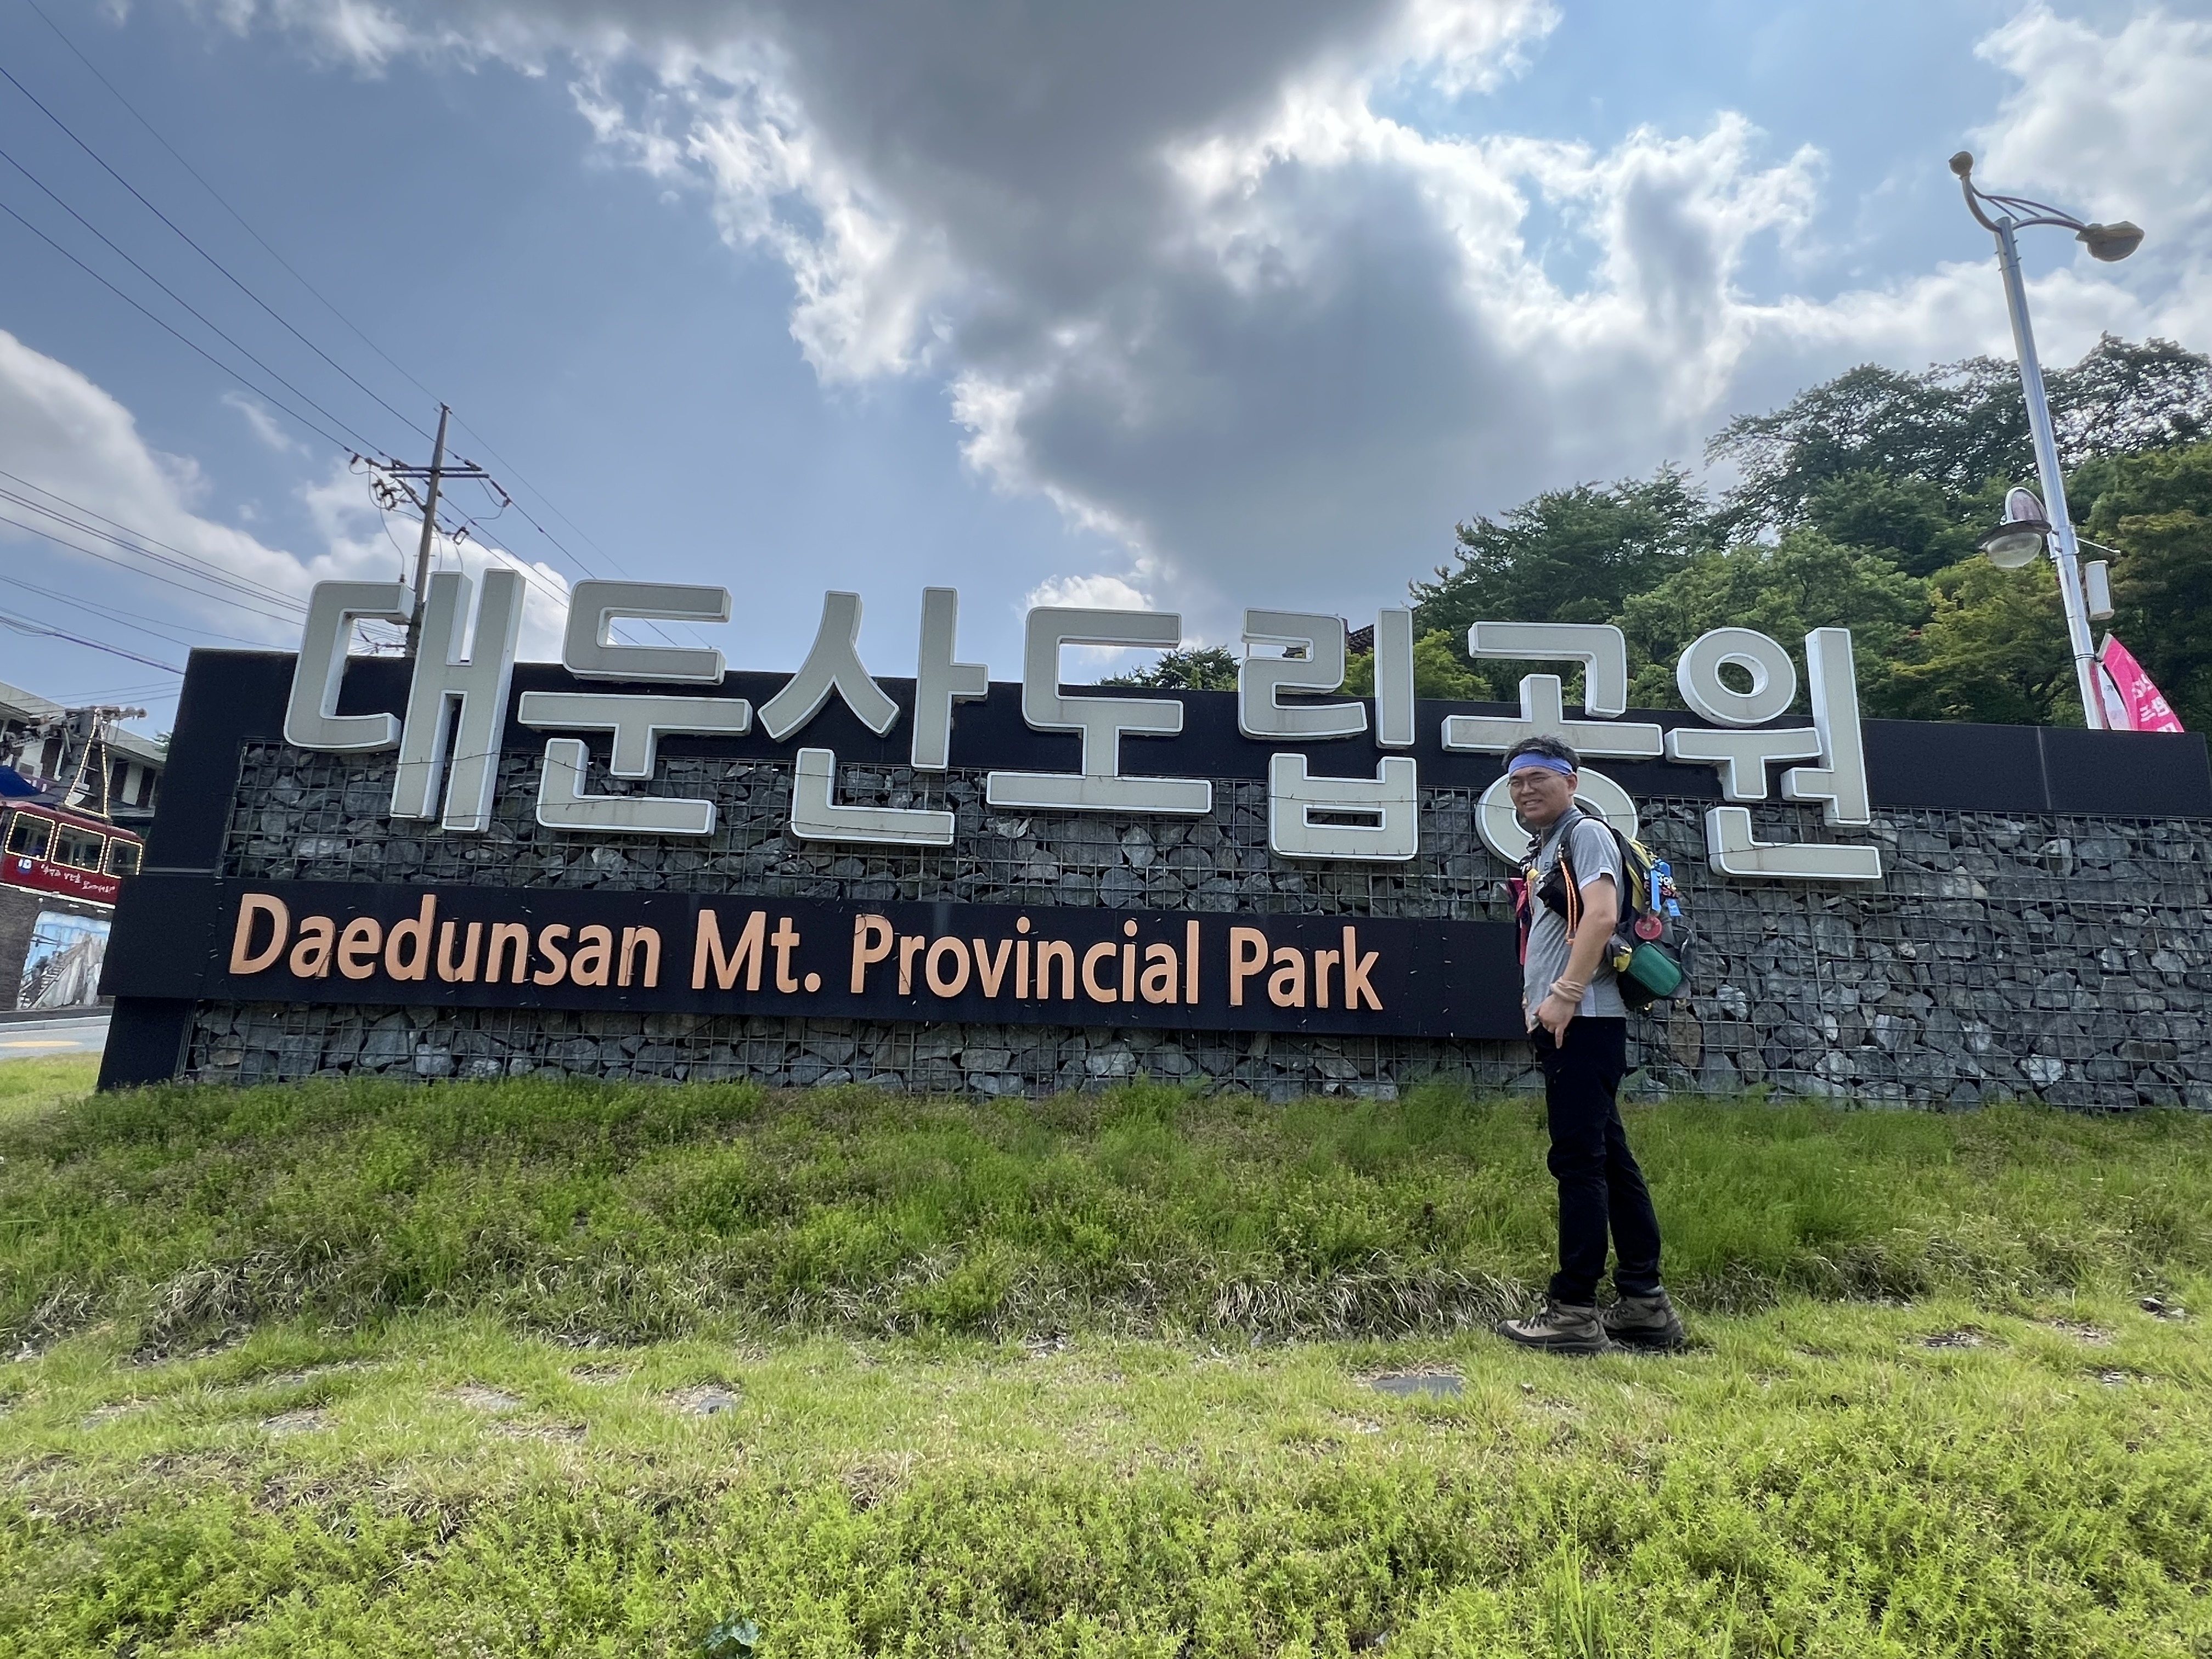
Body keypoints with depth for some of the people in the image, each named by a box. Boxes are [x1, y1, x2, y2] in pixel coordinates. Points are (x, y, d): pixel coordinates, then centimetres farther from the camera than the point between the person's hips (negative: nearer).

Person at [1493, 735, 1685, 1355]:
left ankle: (1574, 1311, -3)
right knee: (1609, 1159, 12)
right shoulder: (1542, 851, 23)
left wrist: (1564, 994, -22)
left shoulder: (1585, 833, -4)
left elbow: (1602, 914, -19)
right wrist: (1539, 1003, 16)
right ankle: (1645, 1304, 19)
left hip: (1582, 1022, -10)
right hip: (1561, 1026, 10)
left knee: (1579, 1160, -8)